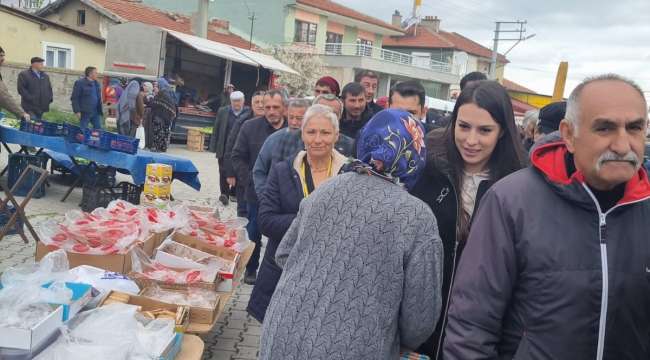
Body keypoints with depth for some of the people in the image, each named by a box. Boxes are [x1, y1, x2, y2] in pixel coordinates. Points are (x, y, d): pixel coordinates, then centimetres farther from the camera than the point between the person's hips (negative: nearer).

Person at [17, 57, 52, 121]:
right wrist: (31, 99, -17)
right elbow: (21, 89, -10)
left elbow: (49, 88, 24)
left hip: (41, 108, 6)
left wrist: (50, 98, 7)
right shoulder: (23, 75, -1)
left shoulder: (45, 76, 17)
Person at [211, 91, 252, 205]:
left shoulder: (249, 112, -3)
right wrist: (214, 147, 1)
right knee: (224, 172, -3)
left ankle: (234, 192, 26)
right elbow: (216, 130, 5)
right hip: (224, 148, 1)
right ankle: (224, 193, 1)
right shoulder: (222, 112, 3)